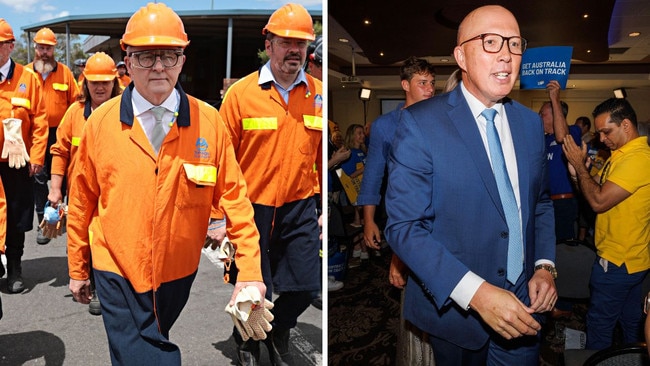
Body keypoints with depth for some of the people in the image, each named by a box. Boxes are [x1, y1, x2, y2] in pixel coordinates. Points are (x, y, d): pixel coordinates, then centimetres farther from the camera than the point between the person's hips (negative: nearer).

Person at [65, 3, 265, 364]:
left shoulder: (208, 121, -10)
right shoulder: (100, 122, -8)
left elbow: (234, 197, -8)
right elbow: (81, 201, 1)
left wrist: (250, 271, -13)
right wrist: (78, 269, 8)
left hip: (178, 273, 2)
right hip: (117, 273, -1)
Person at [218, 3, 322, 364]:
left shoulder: (319, 94, 1)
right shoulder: (240, 93, -7)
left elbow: (323, 157, 6)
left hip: (300, 209, 3)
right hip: (251, 209, -2)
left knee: (305, 286, 7)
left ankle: (278, 333, 41)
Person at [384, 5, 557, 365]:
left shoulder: (530, 122, 3)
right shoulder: (420, 123, -16)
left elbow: (540, 201, 14)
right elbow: (403, 226, -19)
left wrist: (545, 265, -2)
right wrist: (475, 292, -26)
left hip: (523, 304, 5)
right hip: (455, 307, -4)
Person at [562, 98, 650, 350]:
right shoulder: (622, 154, 10)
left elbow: (599, 201, -26)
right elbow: (596, 187, 10)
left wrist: (579, 165, -15)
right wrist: (577, 172, -8)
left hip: (617, 262, -10)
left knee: (599, 323, 4)